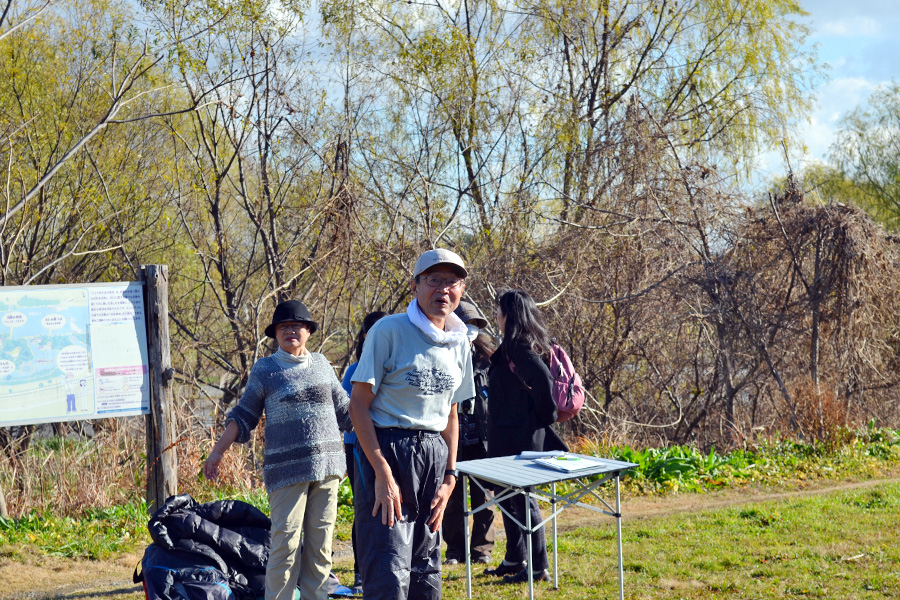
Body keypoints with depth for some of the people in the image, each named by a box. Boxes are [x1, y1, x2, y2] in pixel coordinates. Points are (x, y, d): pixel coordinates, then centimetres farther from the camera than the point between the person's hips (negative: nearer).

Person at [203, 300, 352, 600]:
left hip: (326, 464, 4)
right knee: (286, 544, -8)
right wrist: (217, 452, 0)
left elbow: (345, 409, 22)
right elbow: (243, 416, 7)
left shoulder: (321, 364, 15)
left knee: (320, 544, 5)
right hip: (287, 468, -4)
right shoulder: (265, 368, 5)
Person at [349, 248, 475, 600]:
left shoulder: (459, 343, 10)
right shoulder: (389, 331, -9)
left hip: (435, 455, 6)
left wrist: (449, 476, 9)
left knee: (425, 570, 10)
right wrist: (383, 472, -16)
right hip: (387, 450, -6)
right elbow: (358, 404, -11)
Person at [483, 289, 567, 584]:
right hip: (508, 437, 10)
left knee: (522, 497, -4)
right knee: (508, 496, 18)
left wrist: (545, 415, -19)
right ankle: (515, 560, 29)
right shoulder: (511, 346, 11)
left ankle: (538, 566, 2)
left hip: (521, 436, -10)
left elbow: (543, 378, -32)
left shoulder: (518, 347, -19)